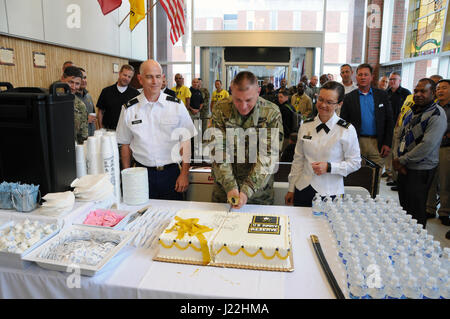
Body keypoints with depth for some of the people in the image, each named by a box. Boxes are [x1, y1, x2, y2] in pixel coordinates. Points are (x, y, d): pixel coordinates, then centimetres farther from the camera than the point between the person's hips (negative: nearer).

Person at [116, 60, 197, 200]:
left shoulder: (177, 105, -1)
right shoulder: (129, 109, 1)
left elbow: (186, 141, 0)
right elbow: (125, 144, 8)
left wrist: (184, 173, -5)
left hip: (171, 172, 0)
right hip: (142, 172, 1)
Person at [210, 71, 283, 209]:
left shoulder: (272, 113, -12)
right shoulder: (220, 109, -8)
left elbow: (268, 156, -17)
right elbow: (219, 151, -12)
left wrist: (247, 190, -27)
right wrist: (230, 186, -22)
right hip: (224, 188, 1)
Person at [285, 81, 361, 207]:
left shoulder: (347, 130, -7)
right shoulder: (305, 126, 3)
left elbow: (355, 163, -2)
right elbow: (298, 159, 8)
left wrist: (329, 167, -17)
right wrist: (291, 189, 10)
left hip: (329, 193, -3)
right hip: (302, 189, 3)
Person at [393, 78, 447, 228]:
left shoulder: (437, 115, -15)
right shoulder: (412, 111, 11)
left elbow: (427, 145, -22)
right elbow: (400, 135, 11)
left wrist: (402, 160, -15)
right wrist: (397, 159, -3)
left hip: (421, 170, -7)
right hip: (404, 168, 8)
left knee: (416, 210, 1)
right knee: (404, 206, 18)